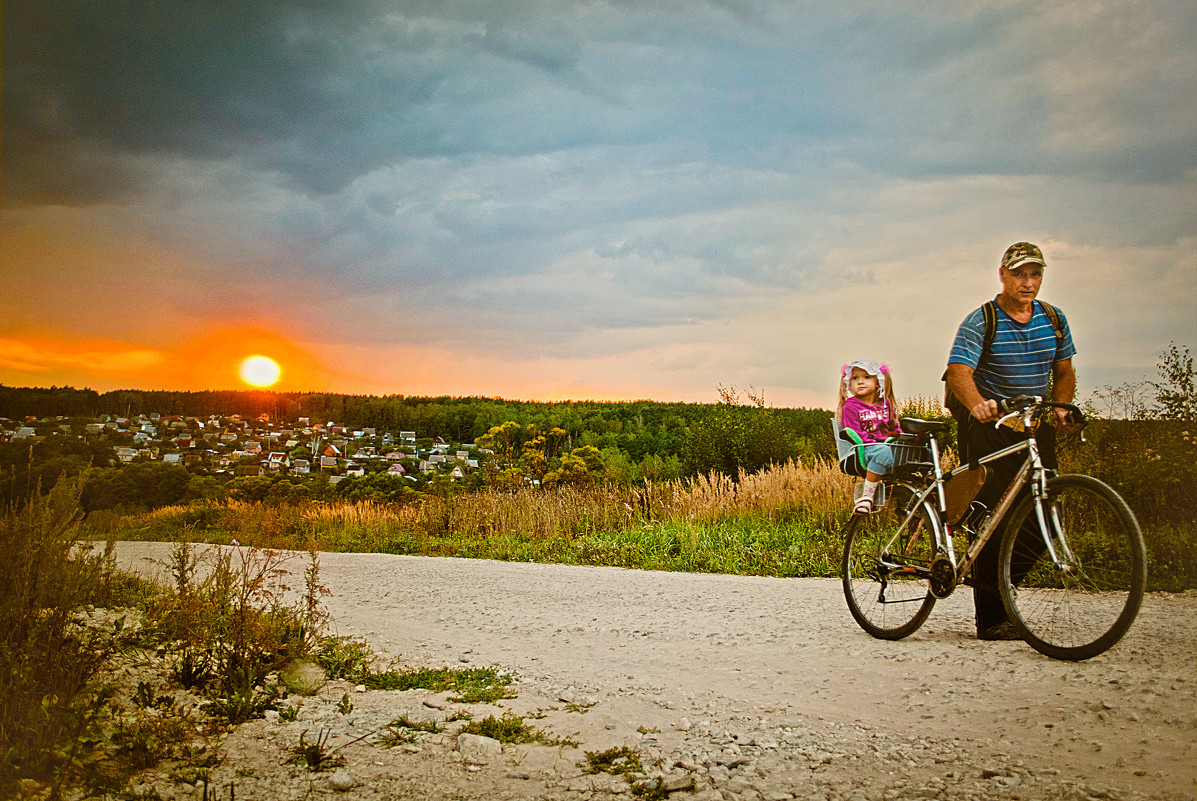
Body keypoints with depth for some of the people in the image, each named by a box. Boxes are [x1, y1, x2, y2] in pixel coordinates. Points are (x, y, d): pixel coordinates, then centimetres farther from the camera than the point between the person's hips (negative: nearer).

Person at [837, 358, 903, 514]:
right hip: (863, 451, -6)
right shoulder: (850, 406, -1)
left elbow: (894, 428, 25)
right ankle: (867, 495, -34)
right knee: (883, 452, -42)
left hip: (887, 445, 6)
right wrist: (875, 444, -21)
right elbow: (855, 434, -10)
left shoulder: (885, 404, 19)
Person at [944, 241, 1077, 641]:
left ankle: (1003, 579, 25)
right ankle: (991, 618, -3)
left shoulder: (1054, 319, 8)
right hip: (988, 427, -5)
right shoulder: (980, 322, -9)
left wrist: (1060, 407, -4)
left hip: (1036, 427, 5)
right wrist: (978, 405, -42)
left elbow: (1064, 372, 16)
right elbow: (959, 372, -21)